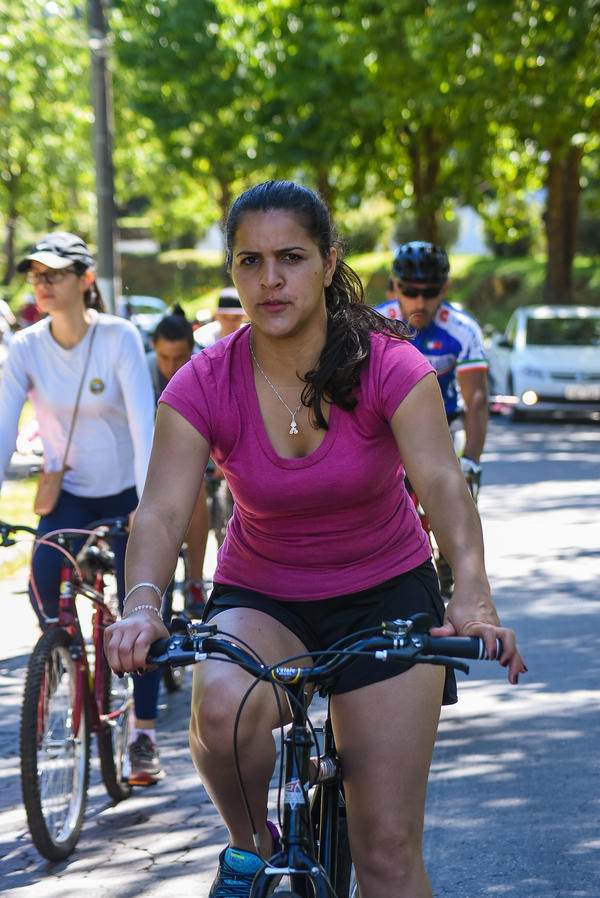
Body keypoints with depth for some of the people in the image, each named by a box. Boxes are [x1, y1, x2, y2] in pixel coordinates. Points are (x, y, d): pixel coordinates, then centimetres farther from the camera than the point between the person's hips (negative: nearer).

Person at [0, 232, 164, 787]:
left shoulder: (120, 338, -18)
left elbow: (143, 422, -25)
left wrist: (148, 502, -36)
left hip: (125, 492, -2)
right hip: (68, 491, 2)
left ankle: (144, 736, 11)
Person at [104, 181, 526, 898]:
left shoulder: (388, 365, -17)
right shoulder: (203, 385, -14)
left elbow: (442, 481, -30)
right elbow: (161, 510, -24)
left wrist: (471, 593, -48)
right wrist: (142, 603, -45)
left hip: (385, 595, -1)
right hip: (259, 597, 1)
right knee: (224, 707, -35)